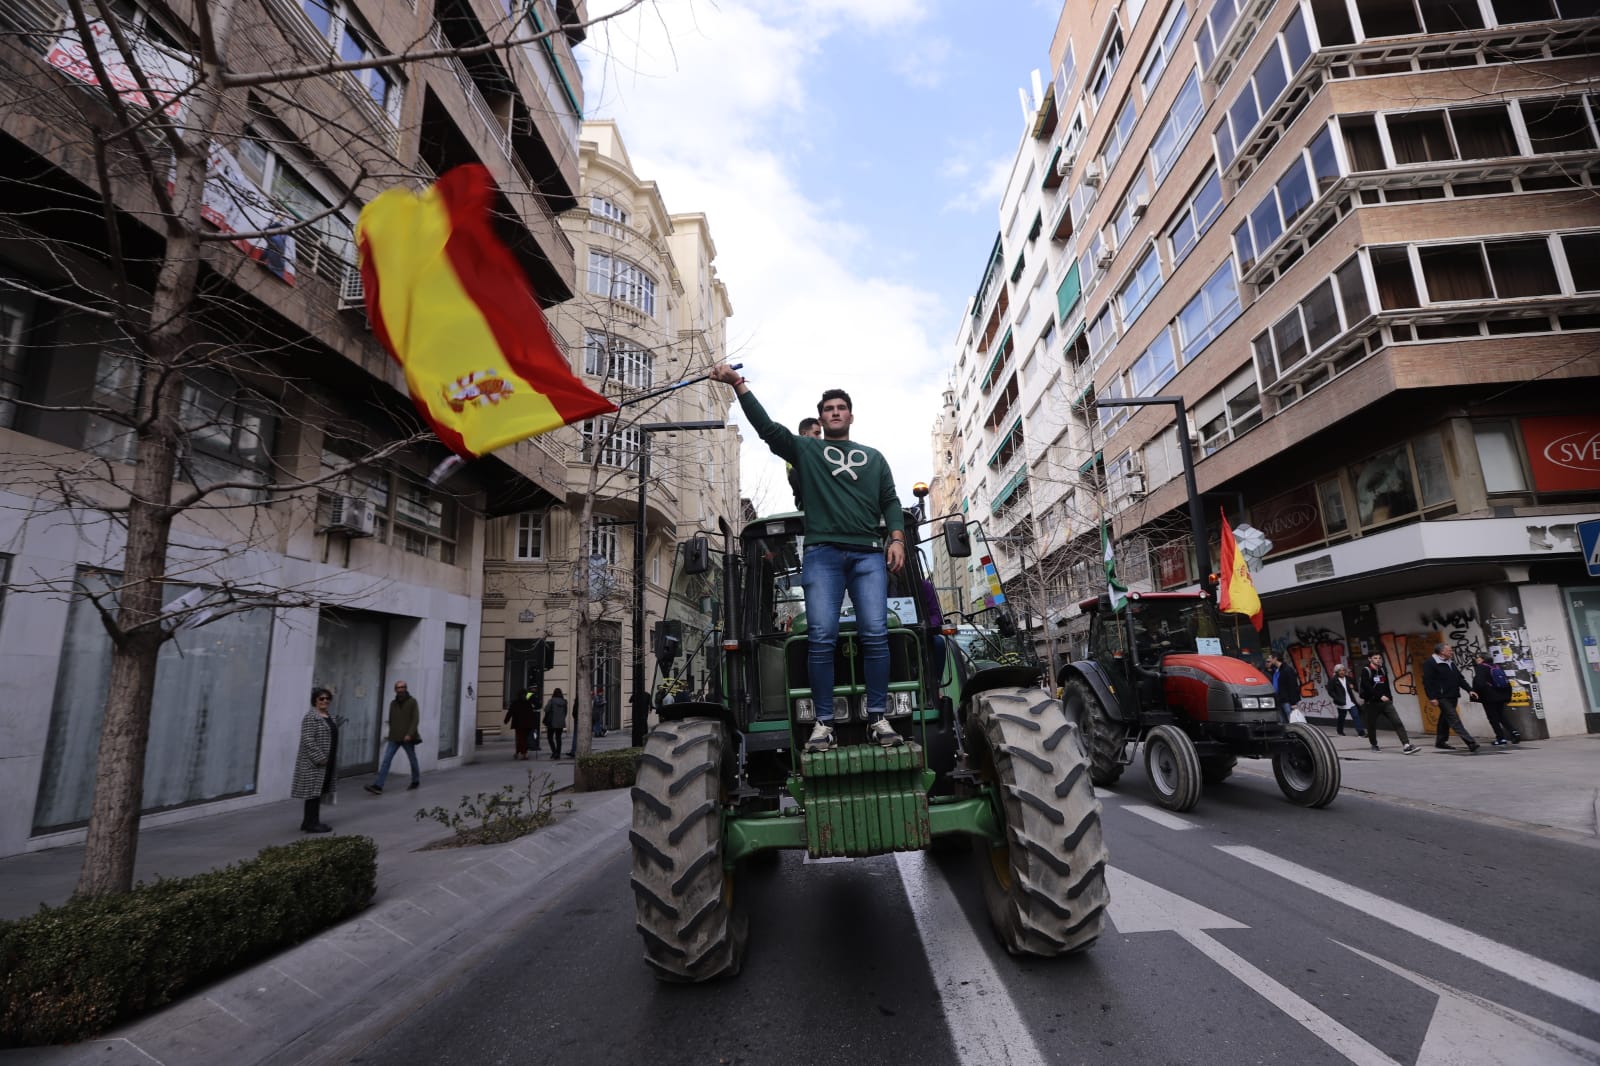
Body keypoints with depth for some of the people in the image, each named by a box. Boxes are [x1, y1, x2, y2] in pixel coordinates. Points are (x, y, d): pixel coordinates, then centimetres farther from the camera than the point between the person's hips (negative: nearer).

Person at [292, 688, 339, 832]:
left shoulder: (331, 718, 14)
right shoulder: (311, 717, -13)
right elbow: (307, 740, -20)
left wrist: (332, 761, 17)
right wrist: (319, 758, -21)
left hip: (326, 762, 9)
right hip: (314, 762, -9)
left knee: (318, 791, 12)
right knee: (313, 791, -4)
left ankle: (311, 821, 19)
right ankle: (311, 823, 1)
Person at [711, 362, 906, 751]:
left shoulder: (873, 457, 25)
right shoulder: (804, 449, 18)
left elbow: (891, 501, 20)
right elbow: (766, 427, 4)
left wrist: (897, 538, 3)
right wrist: (738, 384, -5)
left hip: (869, 554, 2)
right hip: (822, 553, -1)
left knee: (875, 634, -8)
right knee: (821, 638, -9)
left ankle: (877, 718, 1)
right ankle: (823, 721, -2)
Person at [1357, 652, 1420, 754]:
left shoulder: (1383, 670, 12)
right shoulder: (1365, 671, -6)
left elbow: (1386, 686, 20)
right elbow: (1367, 687, -17)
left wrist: (1390, 698, 12)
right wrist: (1380, 696, -24)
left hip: (1386, 702, 4)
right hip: (1372, 703, -4)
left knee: (1397, 722, -12)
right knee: (1372, 725, 5)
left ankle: (1407, 745, -18)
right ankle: (1374, 745, 23)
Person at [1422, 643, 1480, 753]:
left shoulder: (1451, 663, 16)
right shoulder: (1430, 663, -12)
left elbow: (1460, 678, 22)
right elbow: (1427, 681, -15)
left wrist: (1469, 690, 10)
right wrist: (1432, 697, -19)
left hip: (1453, 696, 9)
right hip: (1442, 697, -9)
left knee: (1446, 719, 14)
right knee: (1454, 720, -12)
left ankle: (1440, 742, 23)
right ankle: (1471, 743, -18)